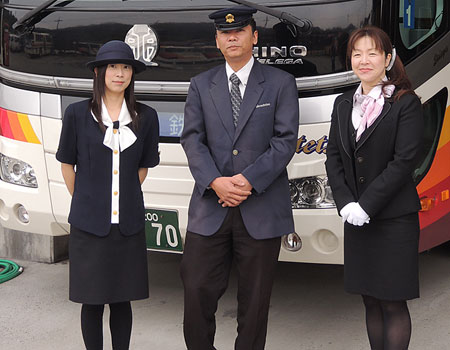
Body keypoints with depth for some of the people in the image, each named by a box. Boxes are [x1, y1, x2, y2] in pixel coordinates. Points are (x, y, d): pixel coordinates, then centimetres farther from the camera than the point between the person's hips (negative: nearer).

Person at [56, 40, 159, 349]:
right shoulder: (77, 114, -1)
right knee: (92, 301, 4)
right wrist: (85, 202, 9)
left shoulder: (146, 117, 5)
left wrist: (125, 198, 10)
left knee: (121, 299, 7)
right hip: (88, 224, -1)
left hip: (128, 224, 2)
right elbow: (67, 164, 7)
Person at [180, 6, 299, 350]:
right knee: (197, 292, -1)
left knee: (255, 300, 6)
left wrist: (248, 180, -15)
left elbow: (285, 140, -4)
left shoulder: (280, 83, 5)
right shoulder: (201, 85, 12)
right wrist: (215, 182, -14)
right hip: (210, 208, 2)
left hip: (261, 210, -2)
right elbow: (193, 139, 3)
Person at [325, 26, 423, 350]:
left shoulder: (406, 104, -7)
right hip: (356, 220, 6)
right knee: (371, 301, 12)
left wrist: (366, 205, -16)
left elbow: (404, 161, -13)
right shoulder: (344, 104, 11)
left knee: (394, 303, -1)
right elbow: (334, 157, 8)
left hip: (394, 219, -5)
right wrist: (345, 203, -6)